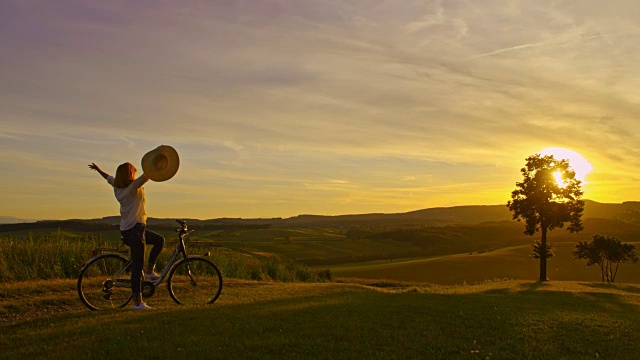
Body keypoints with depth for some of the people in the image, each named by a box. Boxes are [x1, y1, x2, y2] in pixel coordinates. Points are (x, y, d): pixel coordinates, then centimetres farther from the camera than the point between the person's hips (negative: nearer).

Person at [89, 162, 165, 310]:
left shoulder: (117, 188, 10)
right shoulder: (134, 186, -13)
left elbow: (108, 177, 29)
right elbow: (147, 175, -28)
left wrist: (98, 169, 46)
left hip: (125, 229, 10)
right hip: (135, 228, -10)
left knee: (159, 240, 24)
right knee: (137, 266, -7)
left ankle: (149, 271, 18)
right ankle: (137, 302, -4)